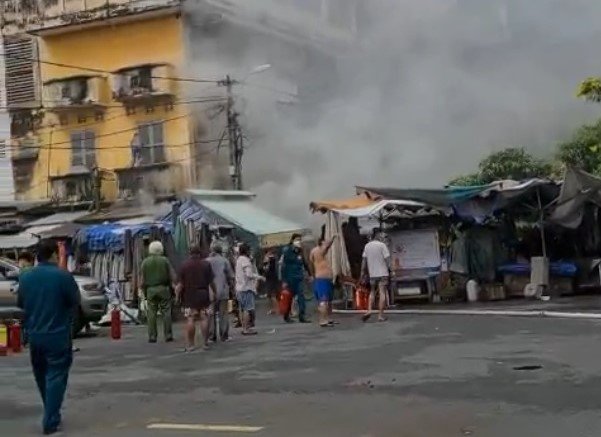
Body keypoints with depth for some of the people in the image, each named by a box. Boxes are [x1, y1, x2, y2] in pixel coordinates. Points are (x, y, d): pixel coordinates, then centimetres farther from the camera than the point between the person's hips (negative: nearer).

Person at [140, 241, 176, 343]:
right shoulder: (165, 260, 0)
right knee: (166, 312, 3)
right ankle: (168, 335, 1)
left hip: (150, 290, 1)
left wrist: (144, 292, 10)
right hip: (163, 289, -1)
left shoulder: (145, 262, 3)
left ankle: (152, 337, 1)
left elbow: (142, 280, 3)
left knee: (152, 314, 3)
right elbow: (172, 277, -2)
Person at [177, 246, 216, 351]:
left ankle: (190, 344, 2)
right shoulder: (206, 264, 1)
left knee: (190, 320, 1)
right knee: (204, 319, 4)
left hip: (189, 296, 0)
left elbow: (180, 283, -3)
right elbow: (211, 282, -1)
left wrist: (178, 295, 5)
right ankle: (205, 343, 6)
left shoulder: (184, 265, 0)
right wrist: (212, 294, 7)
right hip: (204, 295, 0)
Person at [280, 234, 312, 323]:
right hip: (290, 278, -4)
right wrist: (284, 281, -13)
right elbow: (283, 266, -9)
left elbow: (305, 264, 20)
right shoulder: (287, 251, -7)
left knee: (301, 296, -6)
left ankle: (302, 316, -7)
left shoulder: (300, 252, 9)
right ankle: (286, 316, 19)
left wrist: (310, 274, 20)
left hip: (300, 278, 4)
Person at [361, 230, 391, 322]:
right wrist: (389, 269, 0)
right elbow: (387, 259, -11)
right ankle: (381, 315, -2)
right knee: (382, 293, 0)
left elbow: (364, 261, 8)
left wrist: (364, 272, 15)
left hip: (372, 274, 4)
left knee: (372, 292, 18)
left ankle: (369, 310, 1)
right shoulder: (382, 245, -9)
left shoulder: (367, 246, 5)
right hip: (383, 273, -4)